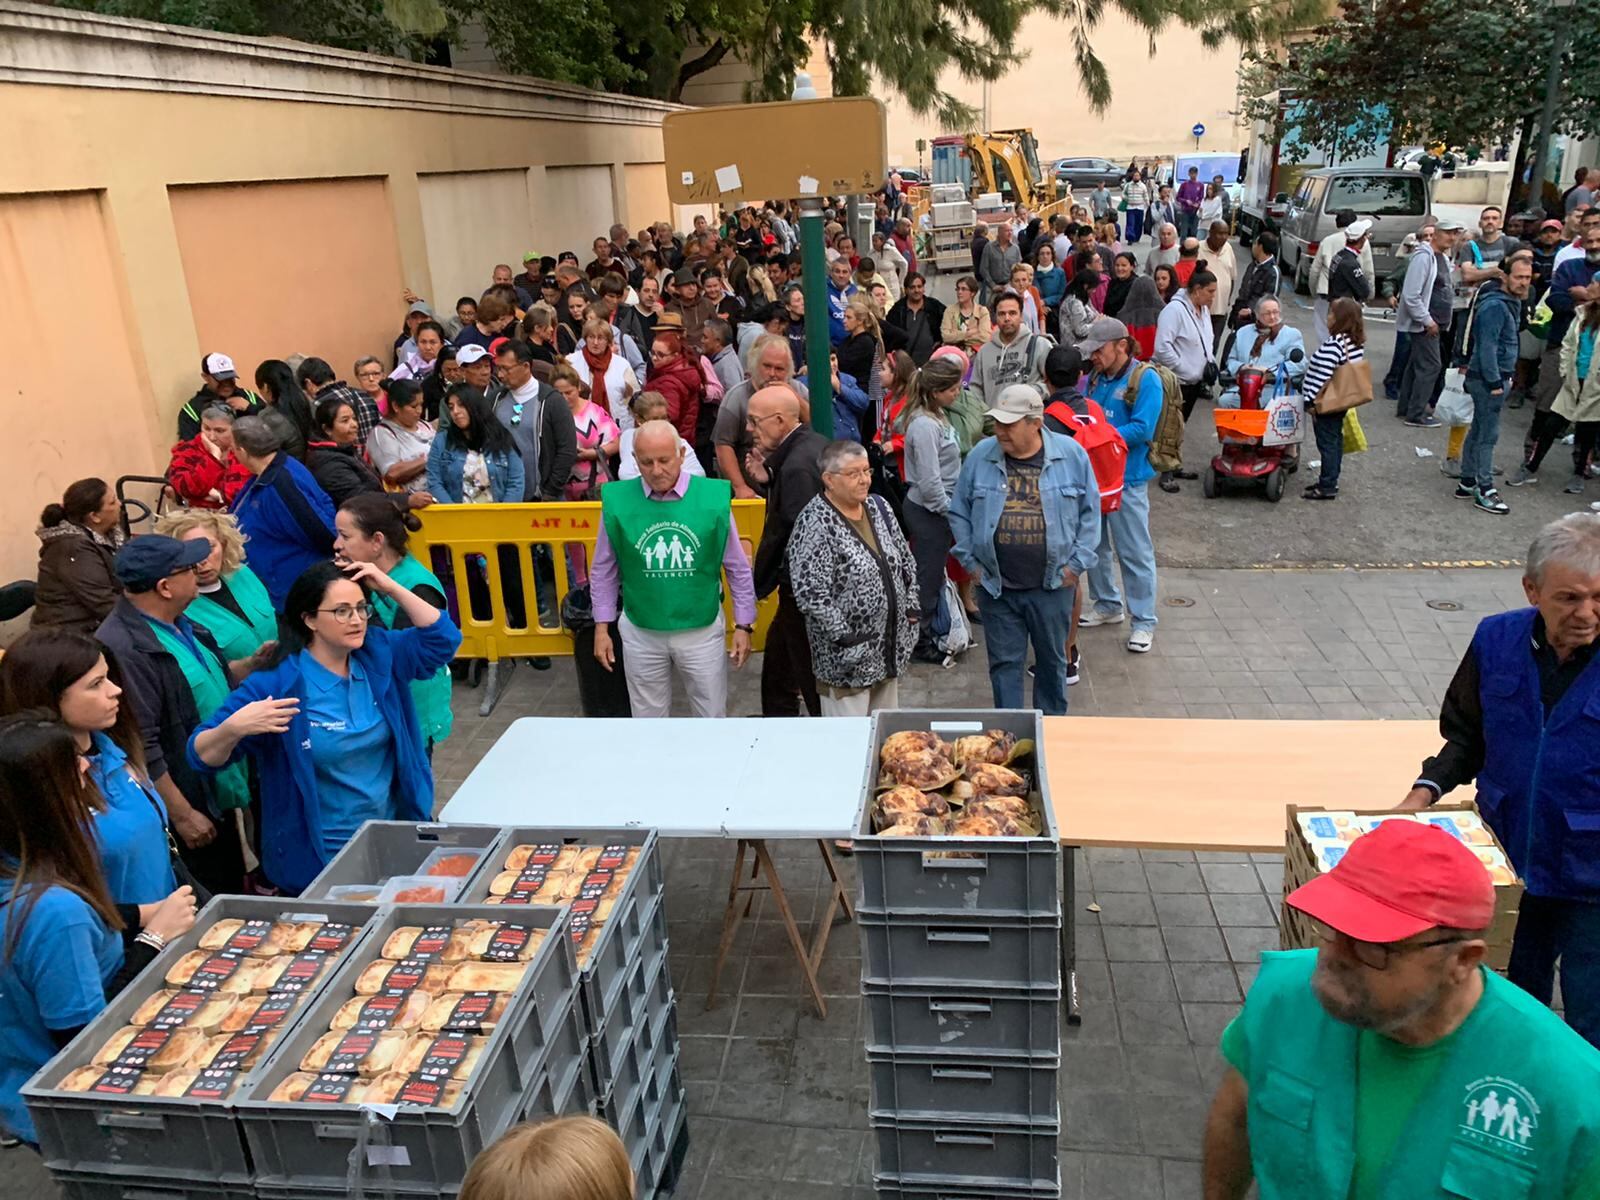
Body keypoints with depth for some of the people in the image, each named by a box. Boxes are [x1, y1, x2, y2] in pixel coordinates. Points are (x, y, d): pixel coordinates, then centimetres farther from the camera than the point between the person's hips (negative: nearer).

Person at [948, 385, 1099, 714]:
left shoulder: (1071, 455, -5)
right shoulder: (981, 456, -3)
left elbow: (1090, 512, 2)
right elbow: (959, 512, 6)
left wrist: (1077, 563, -2)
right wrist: (970, 560, 1)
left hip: (1053, 585, 0)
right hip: (996, 587, 0)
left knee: (1053, 659, 16)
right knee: (1004, 663, 9)